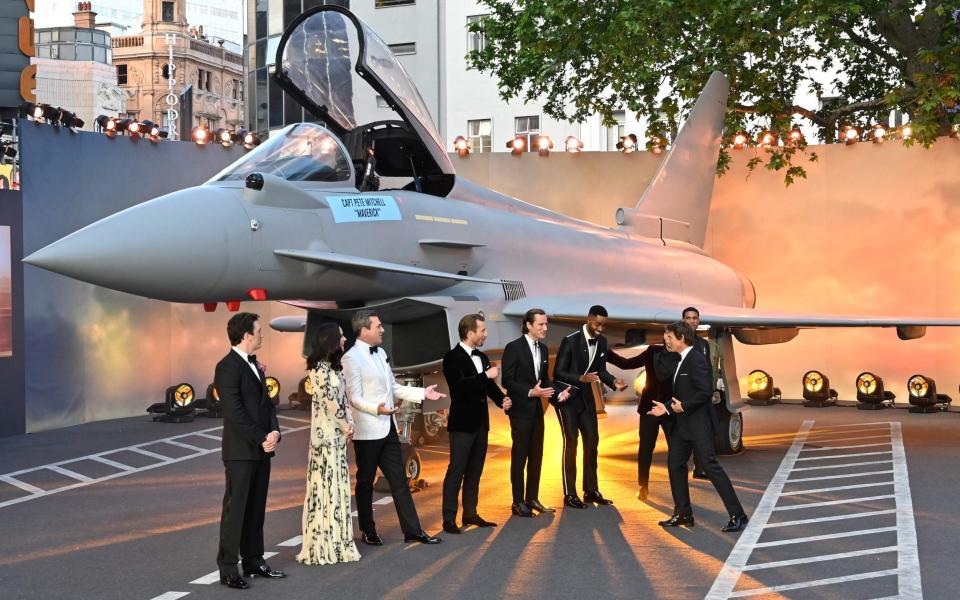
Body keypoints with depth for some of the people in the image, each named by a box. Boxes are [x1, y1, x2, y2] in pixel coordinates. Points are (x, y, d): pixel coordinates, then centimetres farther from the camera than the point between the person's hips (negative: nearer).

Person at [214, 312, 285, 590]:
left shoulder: (254, 365, 14)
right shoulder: (227, 367, -14)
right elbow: (235, 413, -18)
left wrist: (274, 432, -2)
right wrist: (261, 440, -14)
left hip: (261, 449, 8)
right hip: (241, 452, -8)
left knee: (256, 509, 12)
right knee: (235, 509, -2)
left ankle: (254, 562, 20)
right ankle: (228, 569, 4)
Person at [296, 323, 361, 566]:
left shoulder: (332, 367, 13)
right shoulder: (320, 368, -14)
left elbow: (342, 398, 11)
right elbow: (330, 401, -17)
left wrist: (349, 424, -2)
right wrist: (345, 426, -7)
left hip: (336, 435, 9)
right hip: (326, 435, -9)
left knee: (337, 485, 12)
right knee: (326, 485, -4)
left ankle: (335, 541, 19)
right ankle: (324, 545, 2)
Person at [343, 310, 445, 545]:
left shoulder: (380, 353, 13)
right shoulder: (352, 358, -13)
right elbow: (354, 398, -17)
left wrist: (423, 393, 9)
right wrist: (377, 408, -34)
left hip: (387, 428, 8)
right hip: (367, 431, -8)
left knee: (399, 480, 8)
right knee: (366, 482, 8)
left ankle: (412, 530, 12)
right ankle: (368, 532, 21)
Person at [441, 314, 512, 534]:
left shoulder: (482, 357, 13)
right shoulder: (453, 357, -11)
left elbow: (490, 386, 13)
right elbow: (459, 386, -24)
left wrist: (502, 399, -6)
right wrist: (486, 375, -22)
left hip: (480, 423, 8)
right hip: (462, 424, -8)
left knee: (475, 471, 12)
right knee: (456, 471, -5)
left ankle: (470, 513, 21)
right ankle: (449, 519, -1)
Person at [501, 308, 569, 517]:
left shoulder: (543, 349, 9)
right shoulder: (514, 348, -13)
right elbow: (507, 381, -15)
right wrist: (531, 392, -24)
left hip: (537, 410, 7)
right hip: (521, 410, -7)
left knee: (536, 456, 11)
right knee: (519, 456, 0)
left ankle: (532, 499, 21)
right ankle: (518, 502, 9)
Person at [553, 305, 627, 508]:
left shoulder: (601, 341, -1)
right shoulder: (570, 341, -20)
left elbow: (601, 370, 9)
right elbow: (558, 373, -19)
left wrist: (613, 382, -11)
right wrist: (581, 378, -34)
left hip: (586, 396, 6)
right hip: (567, 396, -6)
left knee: (592, 442, 8)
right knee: (571, 443, -5)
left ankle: (591, 491, 18)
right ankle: (569, 494, 2)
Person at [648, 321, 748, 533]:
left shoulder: (697, 359, -16)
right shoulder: (683, 360, 14)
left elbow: (706, 392, -23)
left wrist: (683, 406, -16)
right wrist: (667, 407, 11)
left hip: (699, 424, -10)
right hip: (683, 424, 10)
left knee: (710, 465, -10)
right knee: (675, 464, 12)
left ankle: (737, 515, -4)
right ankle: (683, 514, 22)